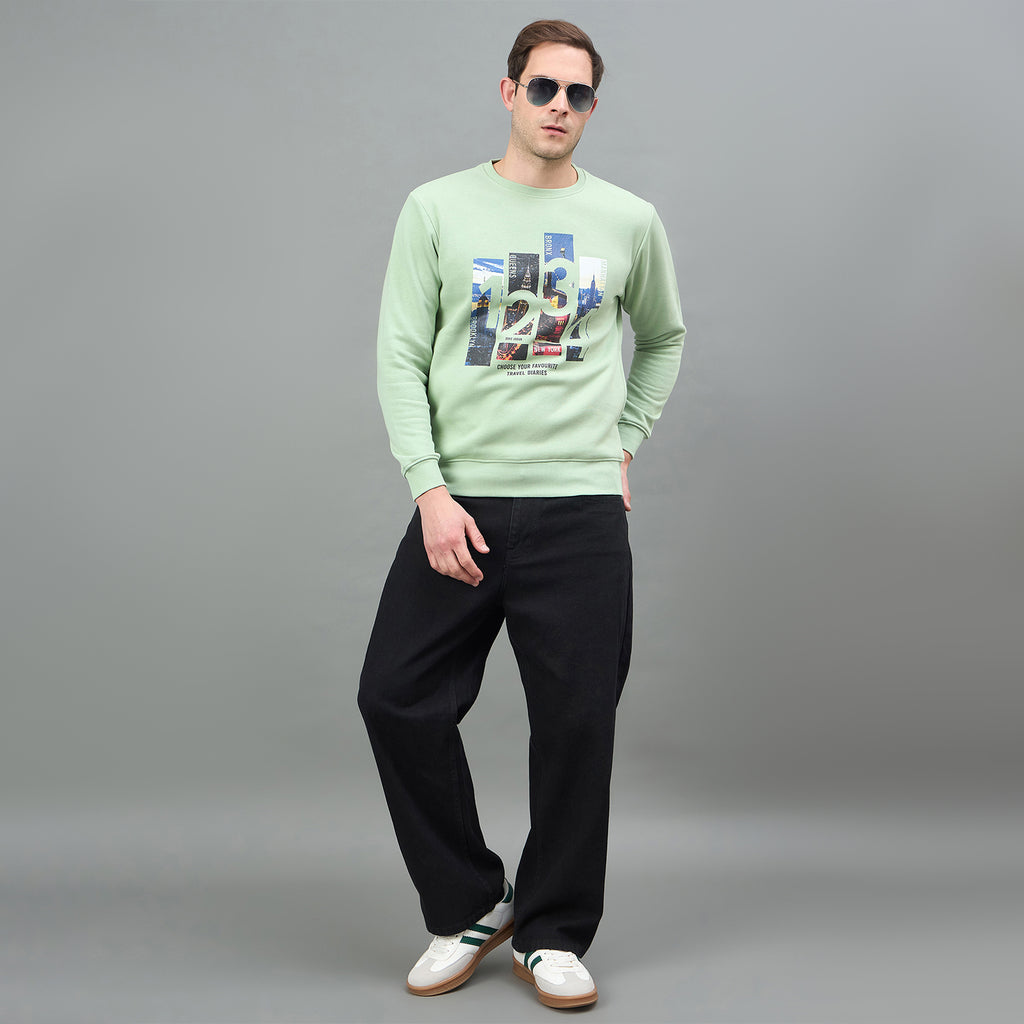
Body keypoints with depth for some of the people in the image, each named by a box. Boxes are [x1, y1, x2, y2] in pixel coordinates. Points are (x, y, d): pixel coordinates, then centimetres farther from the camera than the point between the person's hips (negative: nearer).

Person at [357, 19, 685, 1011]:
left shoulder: (629, 220, 9)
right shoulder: (438, 209, 4)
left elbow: (662, 337, 26)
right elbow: (400, 357, 0)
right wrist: (431, 491, -10)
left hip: (582, 510, 1)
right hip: (459, 504, 0)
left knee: (576, 724, 1)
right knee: (397, 700, -3)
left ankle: (553, 935, 19)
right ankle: (469, 908, 17)